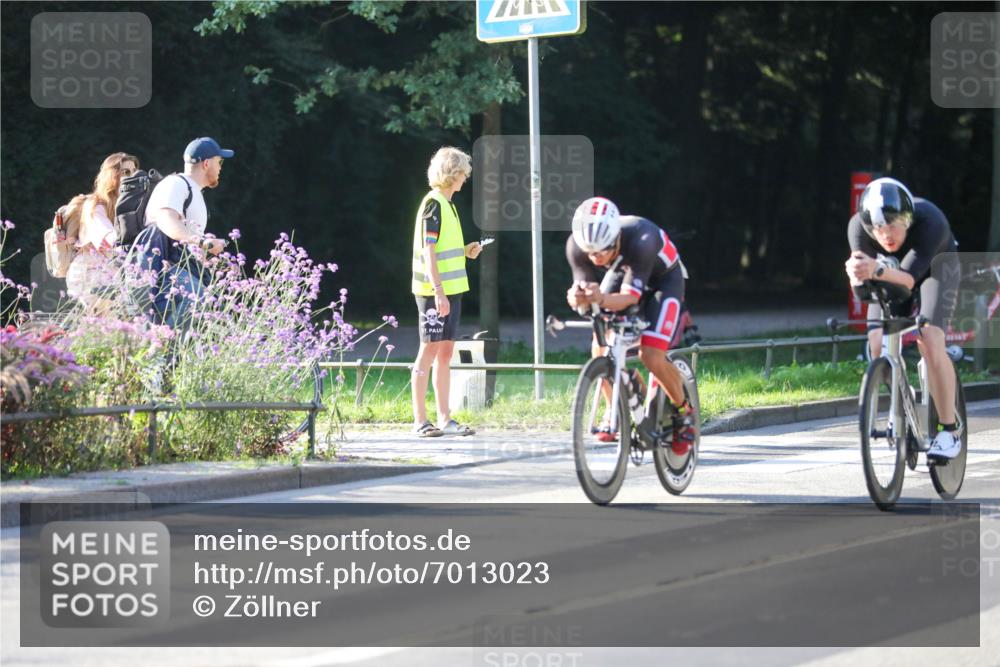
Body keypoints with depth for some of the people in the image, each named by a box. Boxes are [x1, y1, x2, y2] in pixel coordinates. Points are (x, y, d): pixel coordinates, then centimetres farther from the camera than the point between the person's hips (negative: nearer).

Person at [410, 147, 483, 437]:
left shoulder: (446, 204, 17)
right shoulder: (433, 204, -12)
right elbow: (428, 251, -18)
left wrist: (465, 251, 11)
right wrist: (438, 291, -22)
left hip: (450, 289, 9)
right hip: (434, 291, -9)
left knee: (445, 352, 10)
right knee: (429, 350, -6)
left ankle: (444, 419, 13)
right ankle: (420, 421, -3)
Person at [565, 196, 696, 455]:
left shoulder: (641, 239, -42)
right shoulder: (577, 245, -29)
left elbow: (631, 296, -44)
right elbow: (580, 286, -30)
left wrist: (601, 299, -64)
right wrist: (577, 297, -55)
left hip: (662, 280, -4)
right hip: (620, 274, 4)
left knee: (652, 357, -20)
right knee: (601, 350, -15)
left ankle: (685, 414, 5)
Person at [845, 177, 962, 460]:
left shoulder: (930, 222, -41)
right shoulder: (858, 226, -31)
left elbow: (908, 278, -48)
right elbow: (860, 279, -38)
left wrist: (877, 270, -68)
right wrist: (857, 274, -62)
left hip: (935, 266, -3)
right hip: (891, 267, 3)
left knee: (930, 343, -23)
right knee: (878, 345, -14)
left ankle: (950, 431, -14)